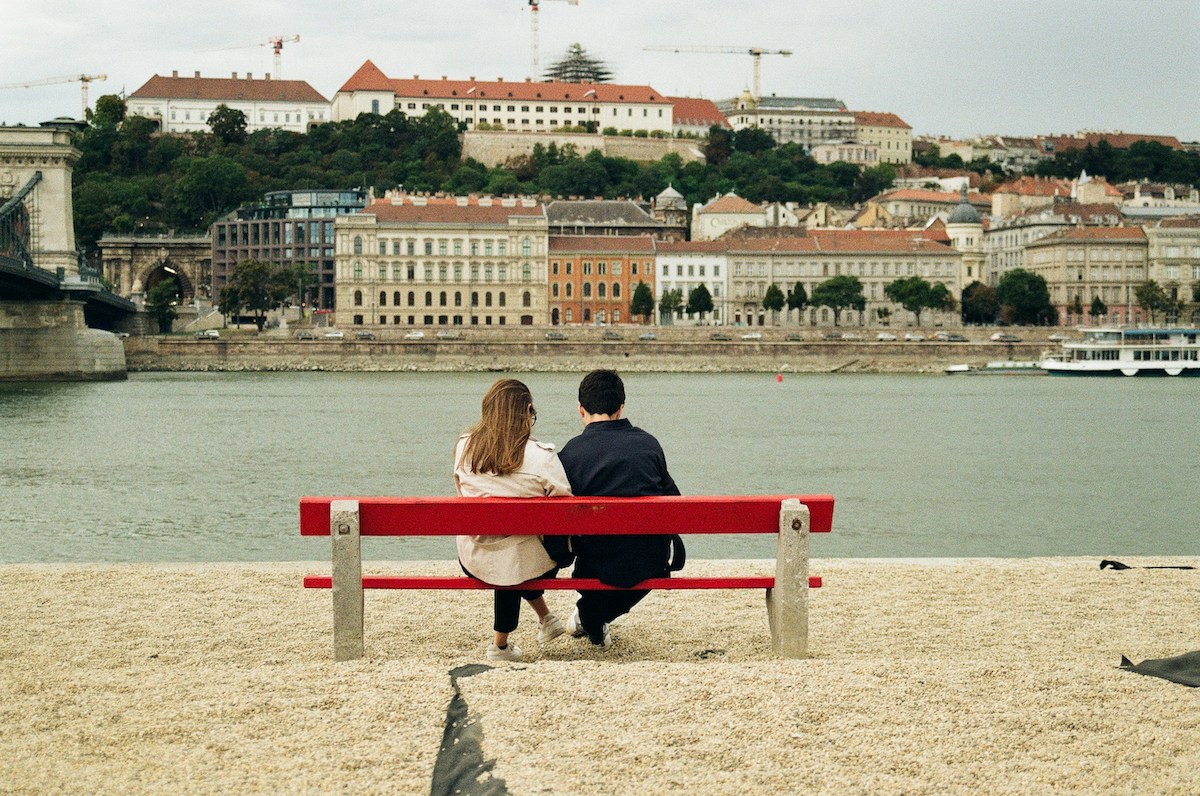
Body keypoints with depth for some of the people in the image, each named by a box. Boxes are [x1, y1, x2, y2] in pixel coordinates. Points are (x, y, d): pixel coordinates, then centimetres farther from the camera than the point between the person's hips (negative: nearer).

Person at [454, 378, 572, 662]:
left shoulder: (464, 447, -3)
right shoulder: (540, 456, -16)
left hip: (473, 563, 3)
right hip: (521, 563, -3)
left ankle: (546, 618, 49)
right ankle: (500, 644, 42)